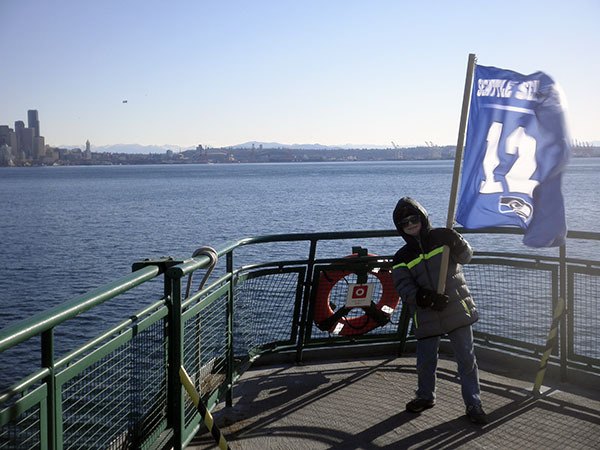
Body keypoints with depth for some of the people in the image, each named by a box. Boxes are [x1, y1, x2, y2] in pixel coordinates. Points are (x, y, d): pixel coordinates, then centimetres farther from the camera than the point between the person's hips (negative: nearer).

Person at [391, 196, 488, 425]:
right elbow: (404, 288, -6)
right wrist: (425, 298, -23)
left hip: (457, 310, -2)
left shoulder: (441, 238, 1)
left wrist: (456, 242, -31)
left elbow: (466, 256, -10)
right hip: (426, 318, 2)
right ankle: (425, 397, 36)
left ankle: (473, 403, 13)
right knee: (425, 362, 12)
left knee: (466, 359, 2)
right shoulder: (402, 258, 5)